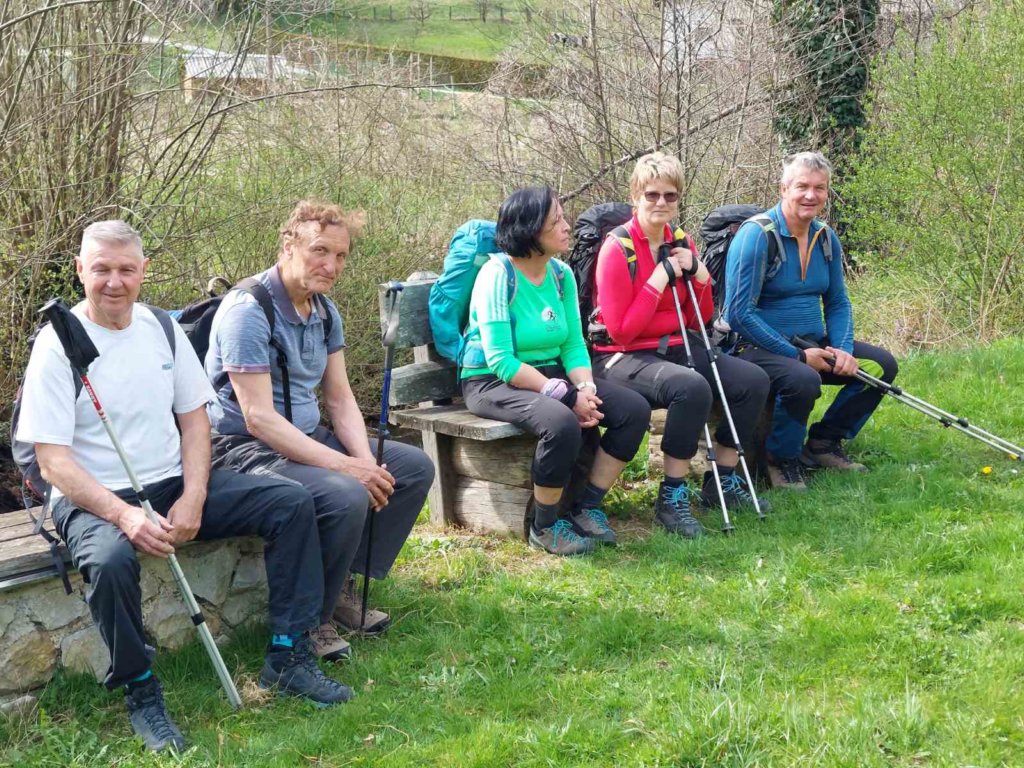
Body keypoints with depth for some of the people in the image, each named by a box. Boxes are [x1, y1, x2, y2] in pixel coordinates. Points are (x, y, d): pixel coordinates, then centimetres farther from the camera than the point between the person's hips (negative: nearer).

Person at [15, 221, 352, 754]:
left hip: (173, 485, 6)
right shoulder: (58, 345, -10)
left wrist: (193, 499, -10)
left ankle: (288, 659, 0)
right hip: (95, 498, -5)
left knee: (292, 503, -9)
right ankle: (141, 693, -13)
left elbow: (194, 419, 8)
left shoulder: (162, 330, 6)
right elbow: (52, 460, -15)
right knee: (110, 560, -39)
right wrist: (124, 515, -29)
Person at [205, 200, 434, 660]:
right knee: (347, 496, -32)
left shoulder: (324, 311, 8)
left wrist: (365, 459, -10)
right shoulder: (248, 310, -20)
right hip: (246, 449, -9)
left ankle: (344, 585, 8)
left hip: (309, 439, 9)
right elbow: (259, 418, -25)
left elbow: (340, 399, 10)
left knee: (415, 466, 4)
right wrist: (343, 465, -28)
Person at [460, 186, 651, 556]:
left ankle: (587, 508, 1)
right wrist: (567, 395, -25)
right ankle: (544, 528, -14)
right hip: (492, 382, -7)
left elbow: (574, 346, 5)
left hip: (549, 373, 7)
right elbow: (501, 362, -23)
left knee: (634, 409, -11)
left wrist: (585, 389, -17)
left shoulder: (561, 274, 4)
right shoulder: (497, 275, -17)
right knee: (561, 422, -36)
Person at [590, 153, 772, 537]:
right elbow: (620, 331, -17)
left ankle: (722, 482, 8)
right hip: (624, 357, -8)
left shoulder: (681, 246, 7)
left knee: (754, 381, -7)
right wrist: (658, 280, -19)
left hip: (675, 348, 8)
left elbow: (699, 320, 12)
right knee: (692, 387, -35)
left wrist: (699, 276, -6)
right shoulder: (617, 249, -13)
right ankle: (672, 498, -21)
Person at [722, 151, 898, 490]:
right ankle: (782, 458, -9)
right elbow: (740, 312, -21)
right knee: (803, 380, -36)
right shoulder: (757, 235, -16)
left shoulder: (826, 238, 8)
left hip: (812, 343, 8)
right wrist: (799, 355, -21)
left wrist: (844, 350, -6)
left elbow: (838, 303, 15)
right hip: (757, 346, -8)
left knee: (882, 364, 0)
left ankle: (824, 443, 12)